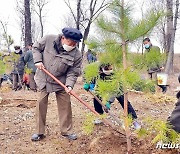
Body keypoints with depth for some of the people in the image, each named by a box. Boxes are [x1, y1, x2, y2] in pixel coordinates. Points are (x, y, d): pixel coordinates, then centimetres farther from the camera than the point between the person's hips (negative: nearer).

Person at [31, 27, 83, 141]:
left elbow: (73, 72, -12)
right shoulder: (48, 40, -16)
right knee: (41, 104, 3)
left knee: (65, 105, 2)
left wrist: (69, 85, -28)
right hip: (44, 79, 0)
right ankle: (39, 132, 14)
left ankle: (67, 131, 17)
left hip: (61, 82, 0)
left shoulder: (77, 54, -18)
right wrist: (38, 61, -13)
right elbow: (36, 47, 1)